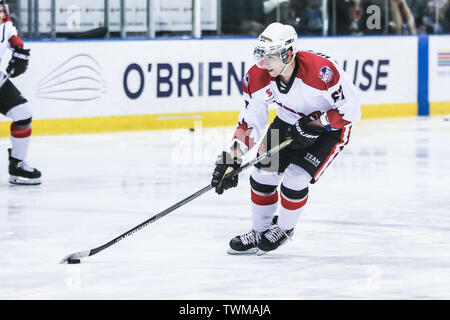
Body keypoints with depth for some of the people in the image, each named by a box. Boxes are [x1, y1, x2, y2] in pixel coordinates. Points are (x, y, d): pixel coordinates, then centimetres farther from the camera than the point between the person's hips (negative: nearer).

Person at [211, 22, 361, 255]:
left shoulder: (320, 71, -37)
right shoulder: (257, 77, -20)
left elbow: (351, 110, -27)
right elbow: (250, 122, -11)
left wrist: (315, 125, -29)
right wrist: (232, 159, -17)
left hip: (330, 125, -6)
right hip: (289, 121, 6)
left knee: (295, 179, -15)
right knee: (262, 174, 0)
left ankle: (284, 229, 14)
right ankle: (259, 231, 24)